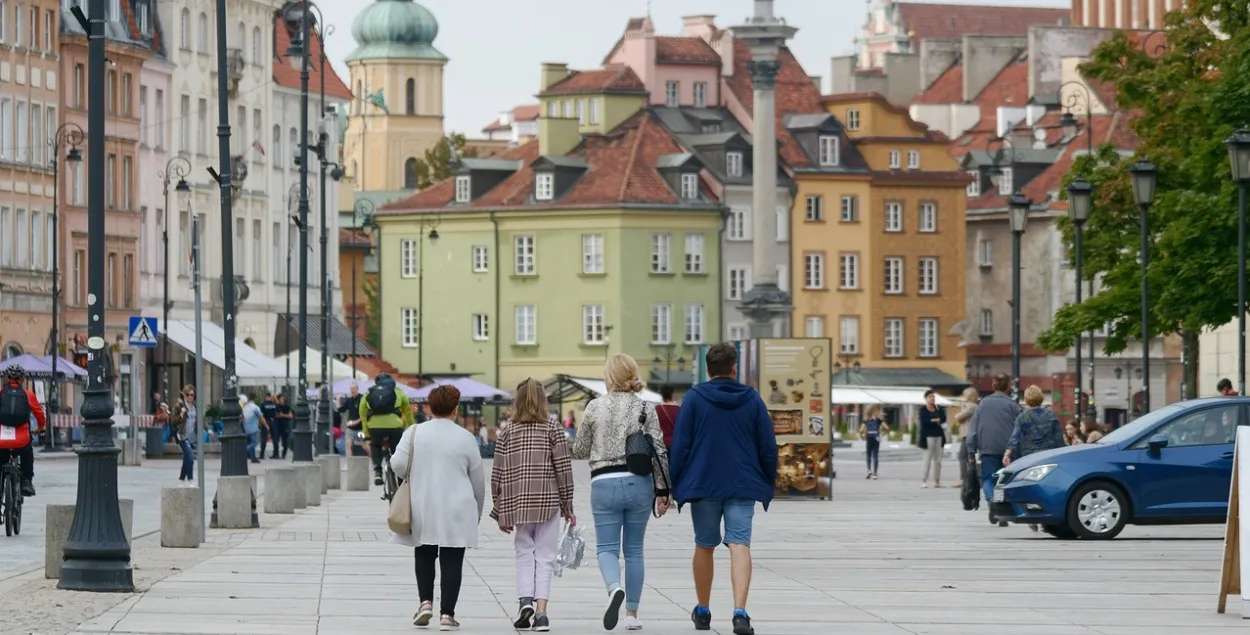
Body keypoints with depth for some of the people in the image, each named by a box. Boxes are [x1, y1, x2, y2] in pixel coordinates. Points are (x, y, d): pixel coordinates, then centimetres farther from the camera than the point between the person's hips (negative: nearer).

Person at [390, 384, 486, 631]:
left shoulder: (413, 433, -3)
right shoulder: (465, 438, -3)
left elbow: (398, 465, -8)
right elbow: (478, 478, 3)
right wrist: (477, 509, 18)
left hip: (422, 508, 2)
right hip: (456, 512, -2)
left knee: (424, 556, 19)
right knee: (451, 561, 3)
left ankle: (425, 601, 6)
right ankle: (447, 614, 0)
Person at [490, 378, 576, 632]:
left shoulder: (507, 434, 4)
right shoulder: (553, 431, -1)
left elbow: (497, 476, 4)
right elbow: (563, 470, -4)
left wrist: (500, 512, 13)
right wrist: (568, 506, 4)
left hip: (517, 506, 1)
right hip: (548, 503, -1)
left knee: (524, 554, 15)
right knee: (545, 558, 3)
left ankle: (525, 599, -6)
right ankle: (541, 611, -8)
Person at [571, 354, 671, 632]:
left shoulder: (594, 407, -1)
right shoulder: (646, 409, 0)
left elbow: (579, 451, 7)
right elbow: (658, 452, -3)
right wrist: (662, 491, 4)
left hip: (604, 483, -2)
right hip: (639, 482, 2)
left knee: (606, 547, 1)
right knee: (634, 550, 12)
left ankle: (615, 588, -30)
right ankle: (632, 613, 12)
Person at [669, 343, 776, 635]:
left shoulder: (694, 398, -1)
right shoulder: (752, 399, 4)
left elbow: (680, 445, -3)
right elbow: (768, 447, 5)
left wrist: (676, 485, 3)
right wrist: (768, 484, 15)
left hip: (703, 484, 0)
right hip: (743, 486, 0)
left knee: (704, 546, 15)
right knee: (740, 545, -7)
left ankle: (703, 611, 27)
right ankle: (740, 611, -24)